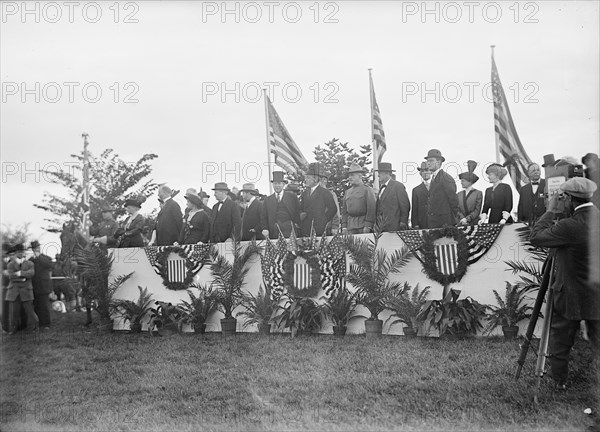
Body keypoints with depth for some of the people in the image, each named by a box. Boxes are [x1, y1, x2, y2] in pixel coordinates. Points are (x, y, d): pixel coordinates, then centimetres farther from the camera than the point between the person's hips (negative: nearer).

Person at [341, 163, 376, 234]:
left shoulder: (367, 190, 1)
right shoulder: (347, 192, 17)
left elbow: (371, 209, -7)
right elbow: (344, 211, 17)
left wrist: (368, 226, -14)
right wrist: (344, 227, 6)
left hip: (363, 224, -5)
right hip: (350, 227, 5)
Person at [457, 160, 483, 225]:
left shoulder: (478, 193, 1)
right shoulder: (459, 194, 12)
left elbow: (477, 210, -5)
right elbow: (458, 209, 7)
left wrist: (467, 219, -15)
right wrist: (462, 219, -10)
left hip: (474, 223, -3)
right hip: (461, 224, 3)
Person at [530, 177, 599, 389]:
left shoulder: (570, 226, -24)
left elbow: (535, 237, -15)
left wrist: (550, 211, -8)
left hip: (571, 298, -6)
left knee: (559, 343, 13)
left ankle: (559, 384, 24)